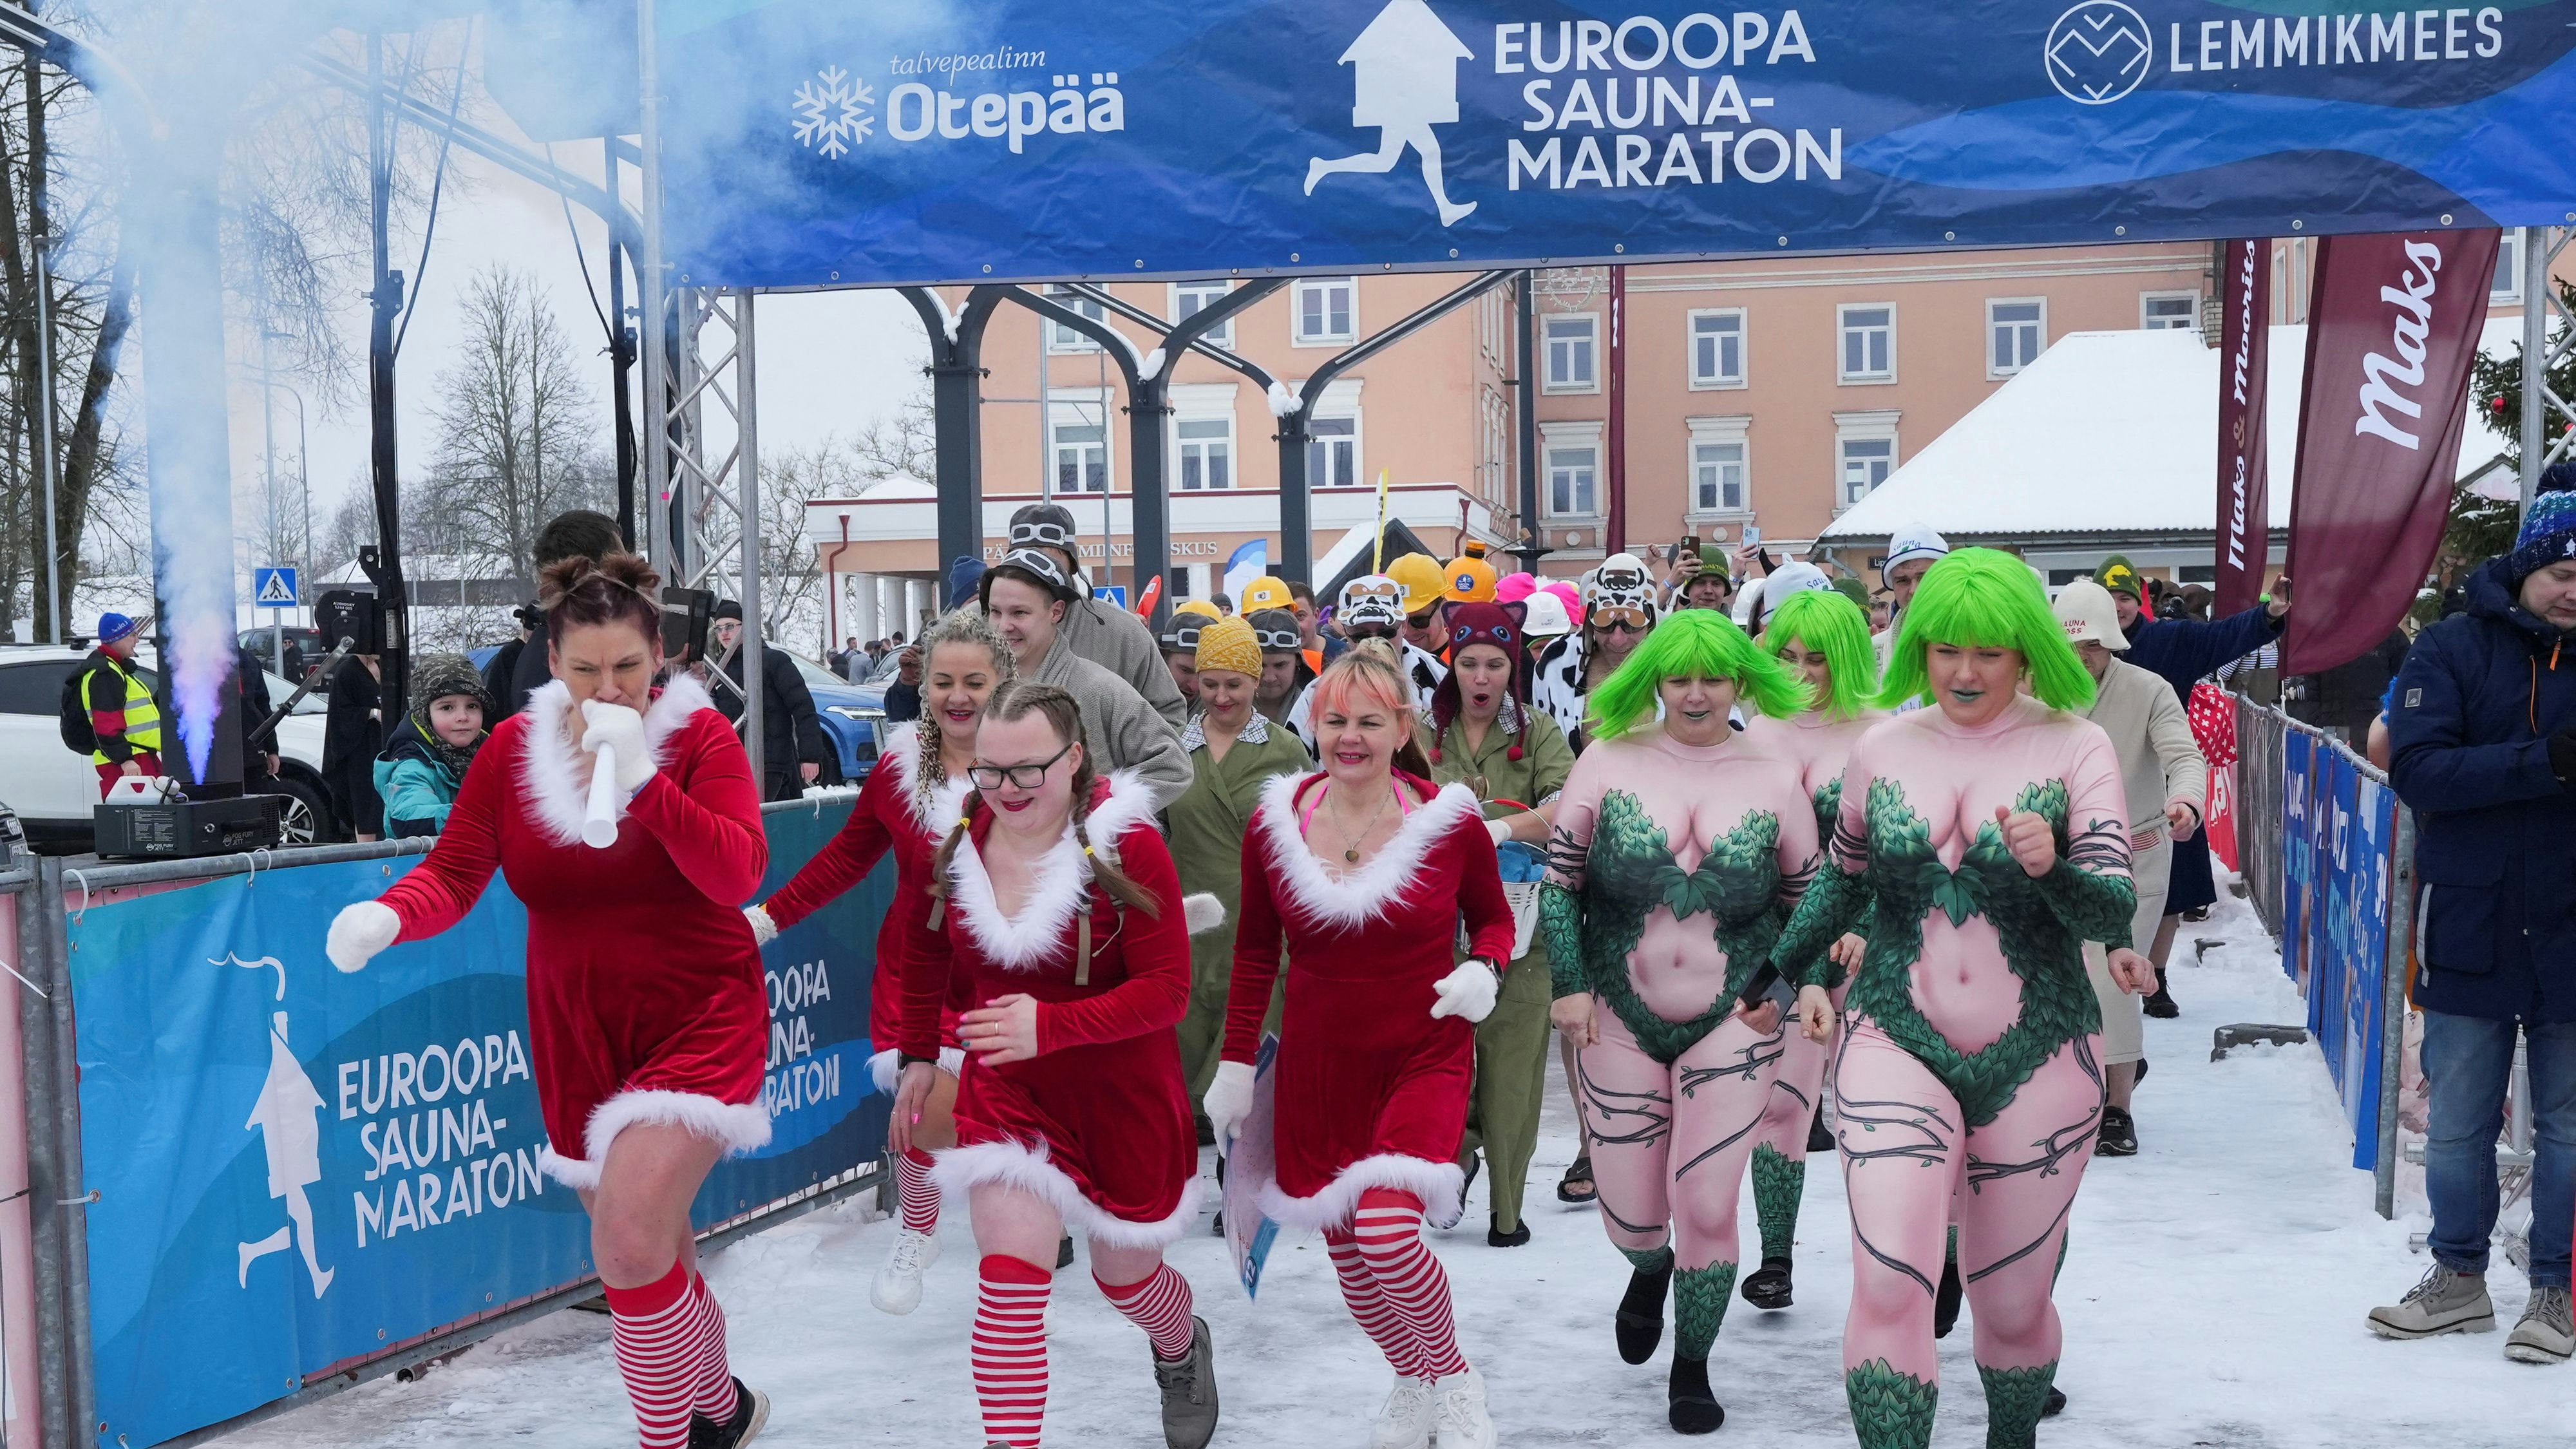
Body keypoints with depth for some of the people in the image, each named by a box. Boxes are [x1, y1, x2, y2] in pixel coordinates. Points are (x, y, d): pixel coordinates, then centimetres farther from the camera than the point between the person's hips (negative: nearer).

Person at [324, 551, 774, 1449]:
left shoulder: (700, 734, -11)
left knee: (629, 1242, -22)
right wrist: (385, 917, -28)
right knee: (652, 1255, 17)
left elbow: (739, 875, -23)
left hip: (699, 1016, -5)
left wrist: (644, 778, -33)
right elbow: (453, 874, -6)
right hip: (578, 1031, 5)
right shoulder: (513, 748, -1)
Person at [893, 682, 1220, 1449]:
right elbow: (924, 950, 11)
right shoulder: (955, 839, -9)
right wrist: (919, 1055, 15)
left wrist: (1052, 1025, -35)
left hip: (1124, 1092, -2)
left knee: (1125, 1271, 19)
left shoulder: (1128, 845, -22)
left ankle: (1182, 1352, 55)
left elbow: (1167, 990, -23)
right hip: (1008, 1089, 2)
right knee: (1010, 1281, -16)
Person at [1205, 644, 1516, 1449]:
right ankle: (1411, 1383, 36)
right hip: (1318, 1064, 3)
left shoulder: (1449, 820, -11)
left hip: (1424, 1057, -3)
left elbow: (1492, 915, 8)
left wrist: (1482, 969, -14)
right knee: (1342, 1242, 9)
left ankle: (1454, 1383, 6)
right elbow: (1256, 951, 8)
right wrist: (1236, 1063, 7)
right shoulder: (1273, 822, -4)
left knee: (1387, 1228, -21)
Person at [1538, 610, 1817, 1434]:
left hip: (1733, 1026, 0)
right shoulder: (1608, 762, -4)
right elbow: (1560, 881, 2)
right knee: (1628, 1213, 7)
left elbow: (1809, 903, 9)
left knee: (1706, 1206, -4)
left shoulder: (1775, 779, -1)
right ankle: (1651, 1268, 46)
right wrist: (1570, 984, -6)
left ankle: (1692, 1370, 20)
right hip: (1621, 1022, 1)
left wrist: (1785, 989, -5)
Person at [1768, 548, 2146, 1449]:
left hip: (2038, 1061, -1)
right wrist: (1797, 968, 25)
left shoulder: (2074, 748, -4)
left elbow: (2115, 911, -11)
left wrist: (2050, 867, -30)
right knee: (1888, 1283, -18)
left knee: (2012, 1303, 12)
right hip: (1895, 1044, 1)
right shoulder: (1881, 750, 3)